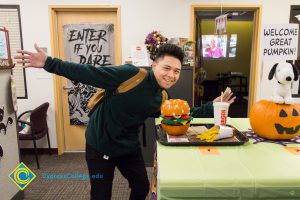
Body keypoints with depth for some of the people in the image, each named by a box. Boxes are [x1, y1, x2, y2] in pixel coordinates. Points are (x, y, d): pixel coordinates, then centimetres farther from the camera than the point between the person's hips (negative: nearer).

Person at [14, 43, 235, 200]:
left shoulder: (161, 98, -1)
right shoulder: (131, 74, -23)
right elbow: (90, 74, -24)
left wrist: (211, 107, 4)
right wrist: (49, 63, -26)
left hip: (129, 147, 6)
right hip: (100, 145, -6)